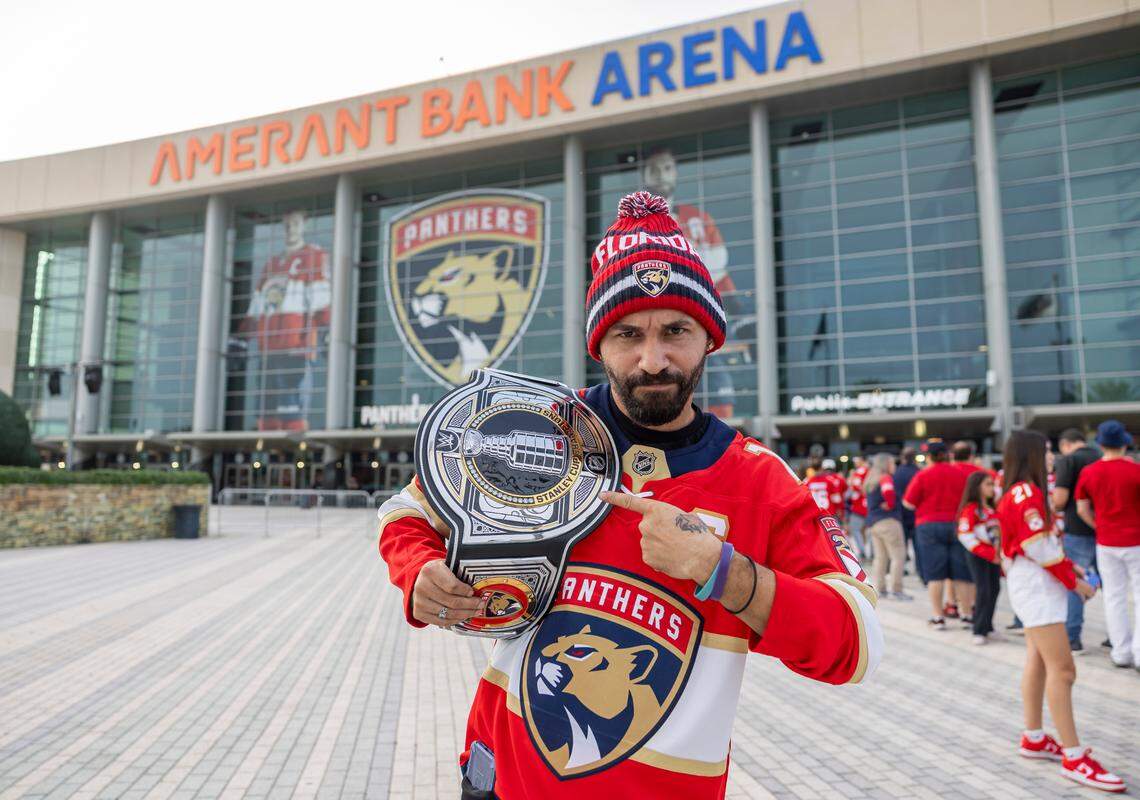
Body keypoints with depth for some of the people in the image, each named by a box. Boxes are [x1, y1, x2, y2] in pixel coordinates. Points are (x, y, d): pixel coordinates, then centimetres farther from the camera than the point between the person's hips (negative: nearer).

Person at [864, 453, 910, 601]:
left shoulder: (870, 480, 17)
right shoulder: (885, 478, -10)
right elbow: (888, 491, -30)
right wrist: (890, 504, -14)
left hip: (872, 522, 9)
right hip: (888, 521, -9)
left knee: (880, 557, 12)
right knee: (898, 556, -4)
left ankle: (879, 588, 12)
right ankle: (895, 590, -5)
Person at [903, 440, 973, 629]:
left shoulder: (923, 475, -6)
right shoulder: (960, 474, 1)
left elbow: (909, 503, -4)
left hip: (929, 526, -2)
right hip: (957, 525, 2)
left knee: (935, 574, 1)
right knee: (960, 573, 9)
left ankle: (938, 616, 3)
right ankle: (967, 614, 15)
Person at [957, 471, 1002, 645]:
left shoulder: (992, 509, 13)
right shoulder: (970, 508, -11)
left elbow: (999, 532, 21)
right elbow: (965, 535, -18)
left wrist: (999, 553, 7)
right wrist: (989, 554, -17)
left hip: (993, 556, 7)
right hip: (977, 556, -7)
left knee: (994, 589, 8)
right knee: (983, 591, -8)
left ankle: (987, 626, 21)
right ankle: (979, 631, -2)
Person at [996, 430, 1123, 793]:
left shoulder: (1021, 493, 13)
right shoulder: (1026, 494, -18)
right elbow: (1040, 549, -19)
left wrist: (1069, 565, 5)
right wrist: (1074, 581, -9)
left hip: (1037, 585, 10)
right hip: (1037, 587, -10)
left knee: (1038, 661, 14)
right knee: (1062, 669, -9)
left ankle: (1033, 739, 22)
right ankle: (1074, 757, -5)